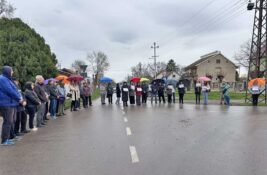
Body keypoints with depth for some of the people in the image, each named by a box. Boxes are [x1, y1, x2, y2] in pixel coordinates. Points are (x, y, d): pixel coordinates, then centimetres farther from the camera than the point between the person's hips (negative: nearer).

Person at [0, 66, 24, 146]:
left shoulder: (7, 79, 19)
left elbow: (14, 90, 17)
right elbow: (10, 91, -19)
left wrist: (20, 99, 4)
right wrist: (19, 99, -9)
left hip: (11, 103, 10)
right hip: (6, 104, -10)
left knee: (11, 121, 17)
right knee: (8, 122, -6)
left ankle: (10, 137, 28)